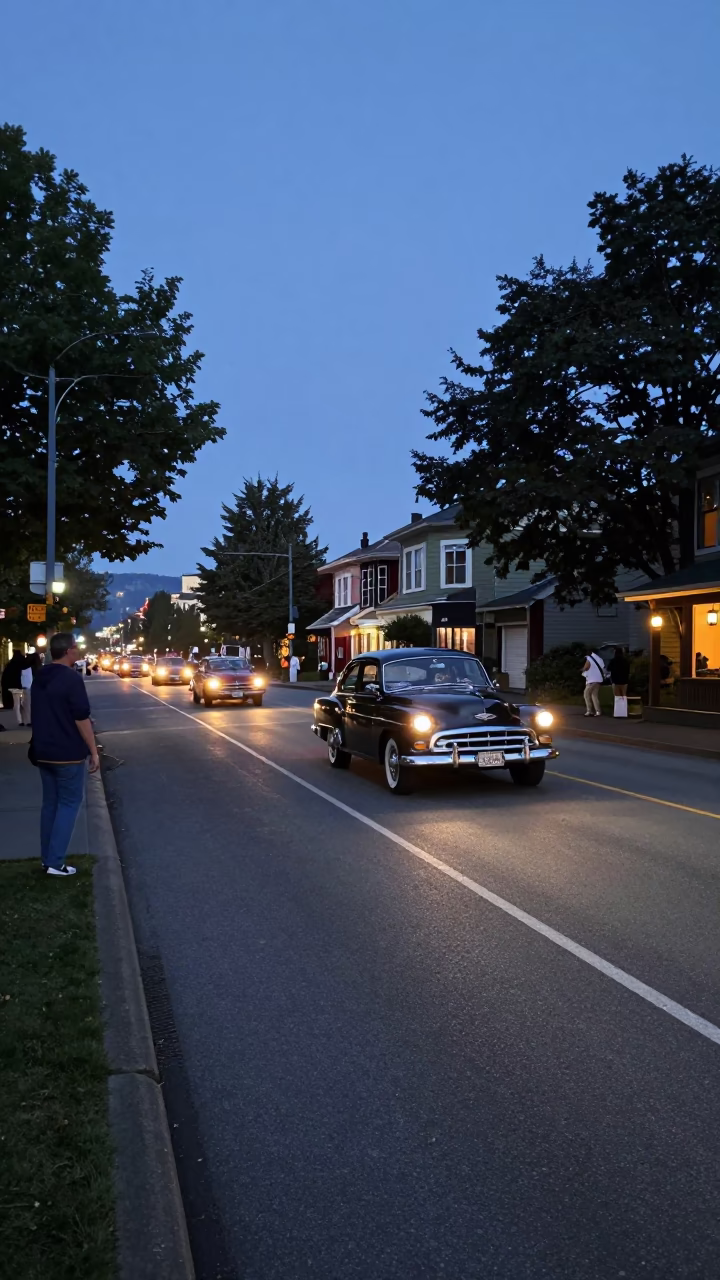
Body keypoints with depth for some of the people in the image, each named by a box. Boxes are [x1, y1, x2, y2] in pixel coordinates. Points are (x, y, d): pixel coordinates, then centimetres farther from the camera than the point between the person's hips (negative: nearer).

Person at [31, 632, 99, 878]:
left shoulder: (39, 678, 10)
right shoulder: (72, 679, -16)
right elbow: (81, 719, -18)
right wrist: (93, 751, -12)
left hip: (43, 752, 8)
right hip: (68, 754, -8)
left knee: (50, 803, 14)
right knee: (69, 803, 0)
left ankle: (47, 858, 18)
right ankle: (54, 862, -3)